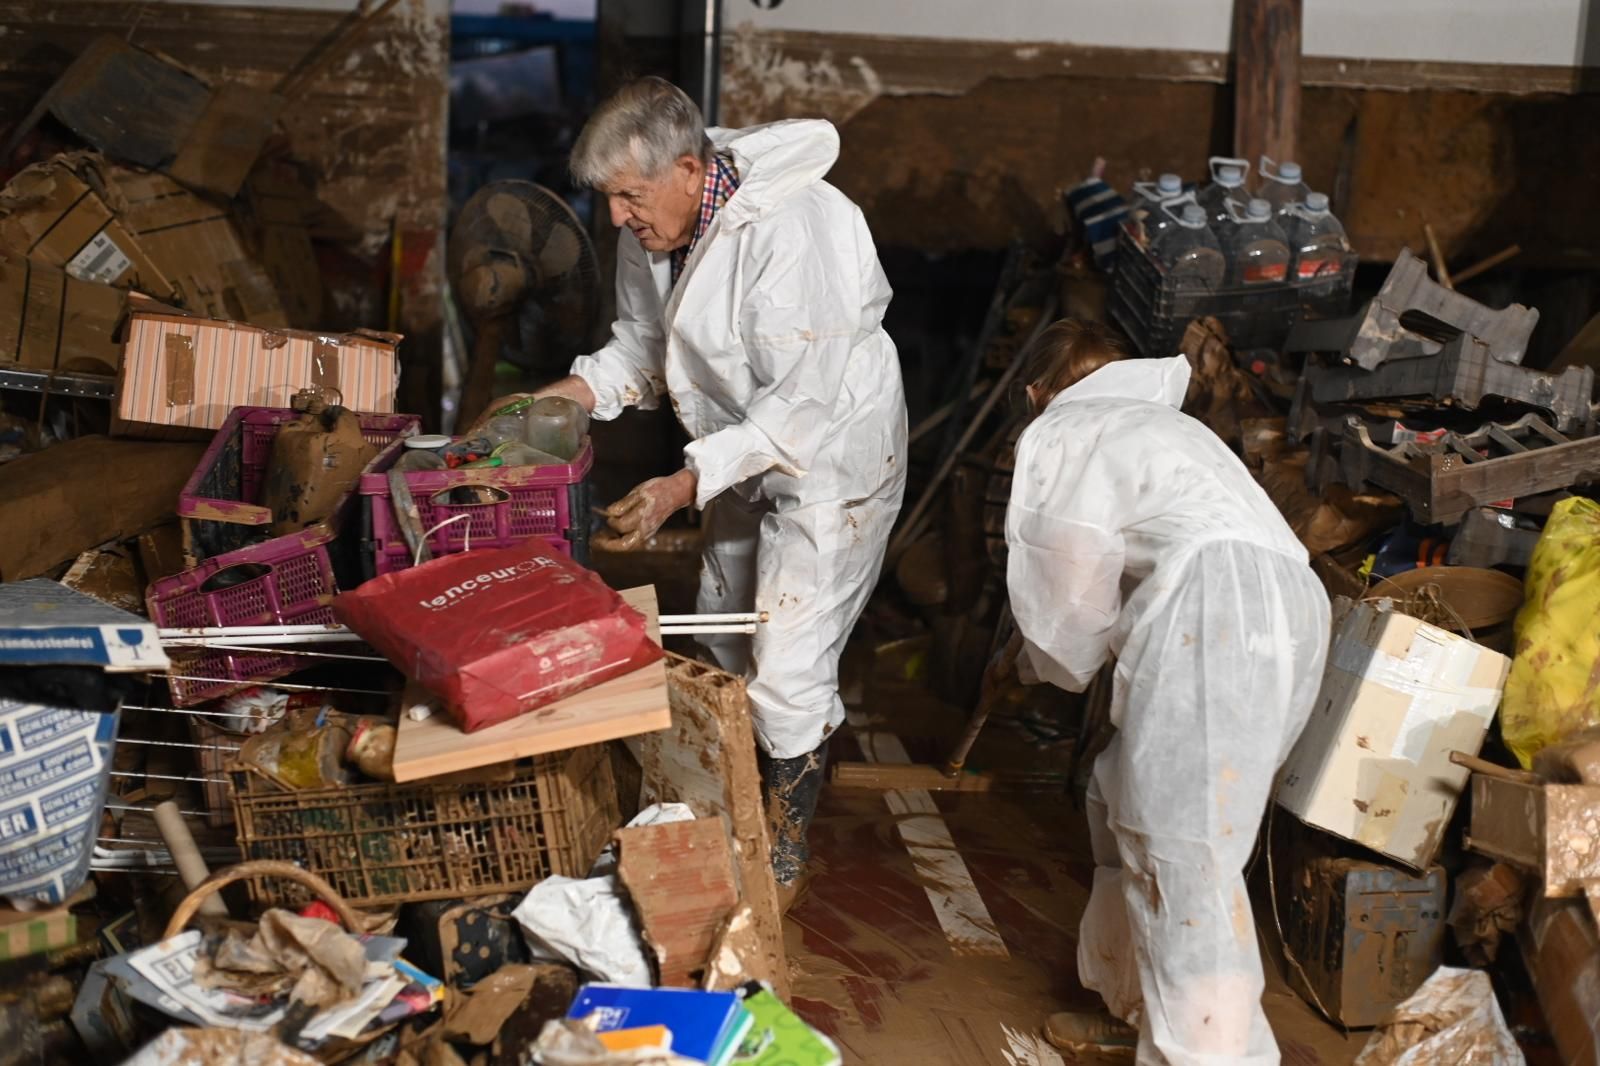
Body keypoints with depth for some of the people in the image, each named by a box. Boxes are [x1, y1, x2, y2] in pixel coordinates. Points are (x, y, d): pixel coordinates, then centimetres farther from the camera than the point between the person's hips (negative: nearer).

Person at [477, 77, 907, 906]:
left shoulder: (792, 232, -34)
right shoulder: (651, 227, -8)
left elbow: (803, 403, -33)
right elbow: (643, 343, 6)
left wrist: (685, 485, -38)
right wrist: (563, 396, -11)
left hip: (833, 459, -8)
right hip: (743, 455, 9)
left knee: (787, 671, -7)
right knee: (726, 646, 20)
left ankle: (784, 859, 15)